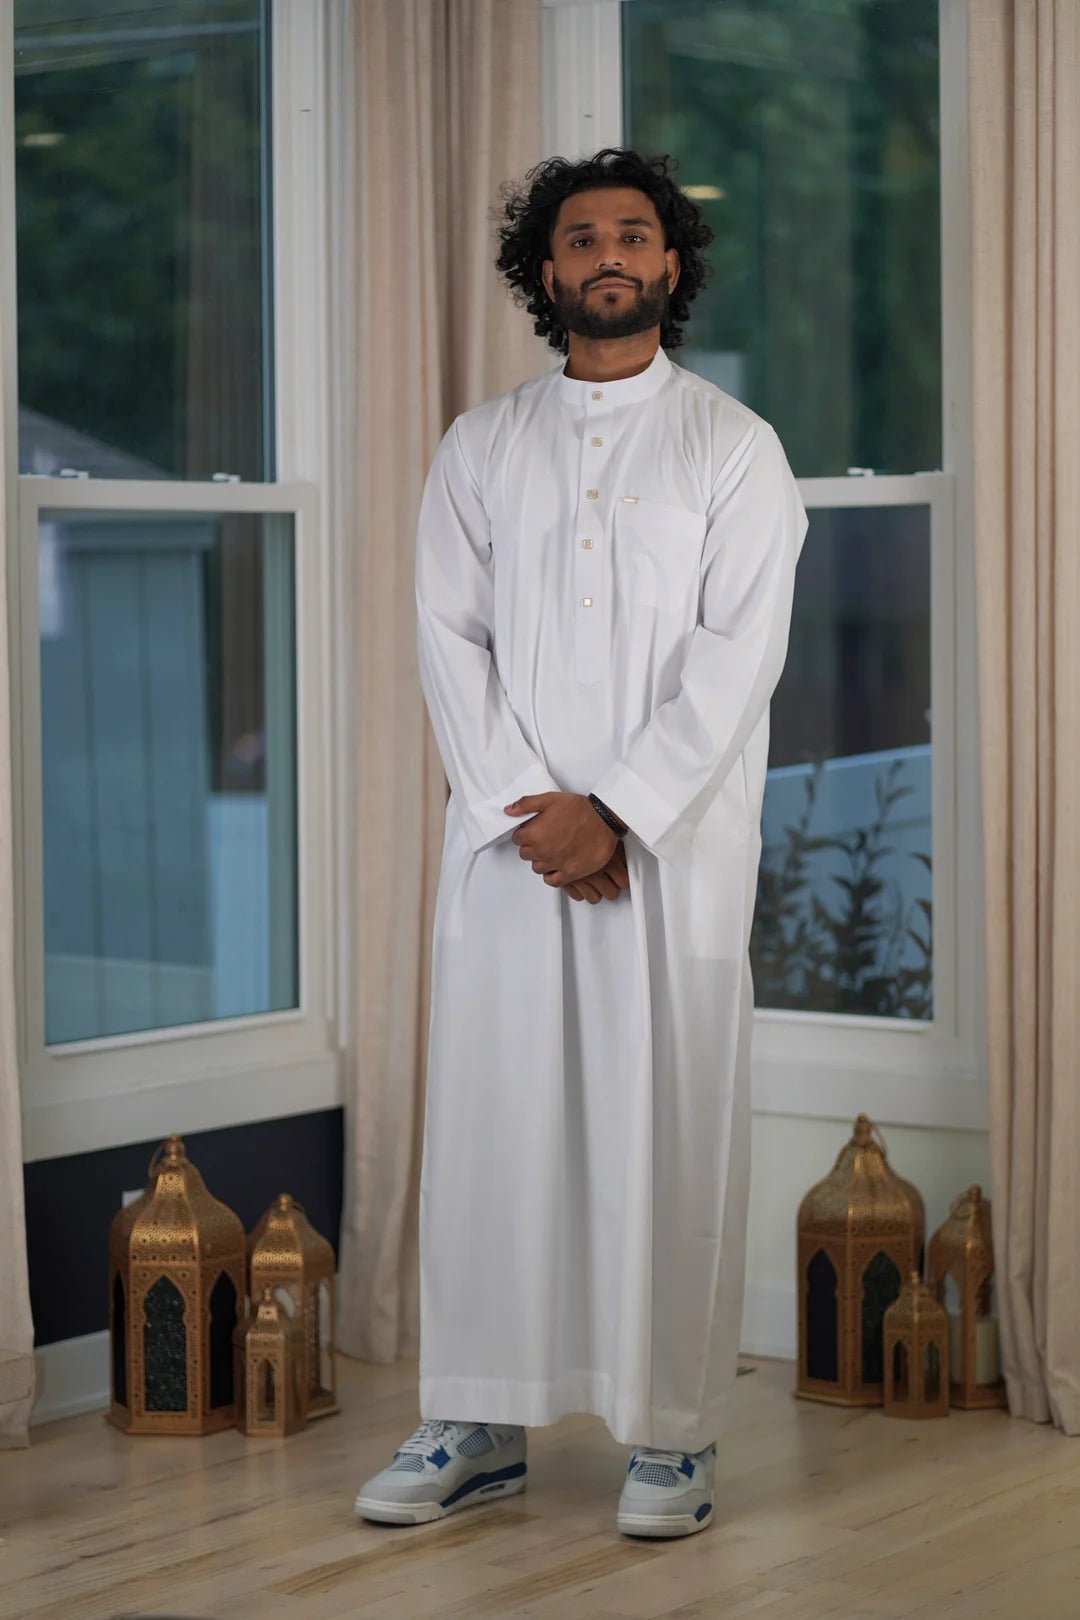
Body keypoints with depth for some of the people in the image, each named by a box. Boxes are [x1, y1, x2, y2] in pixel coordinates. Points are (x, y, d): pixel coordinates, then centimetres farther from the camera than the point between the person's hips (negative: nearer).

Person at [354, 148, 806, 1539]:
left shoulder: (733, 448, 4)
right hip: (509, 837, 2)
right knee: (490, 1113, 3)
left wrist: (612, 814, -14)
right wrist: (532, 811, -10)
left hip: (675, 845, -2)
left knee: (669, 1126, -1)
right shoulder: (480, 448, 11)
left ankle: (672, 1433, 8)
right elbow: (452, 641, 3)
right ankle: (475, 1425, 12)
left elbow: (734, 657, -6)